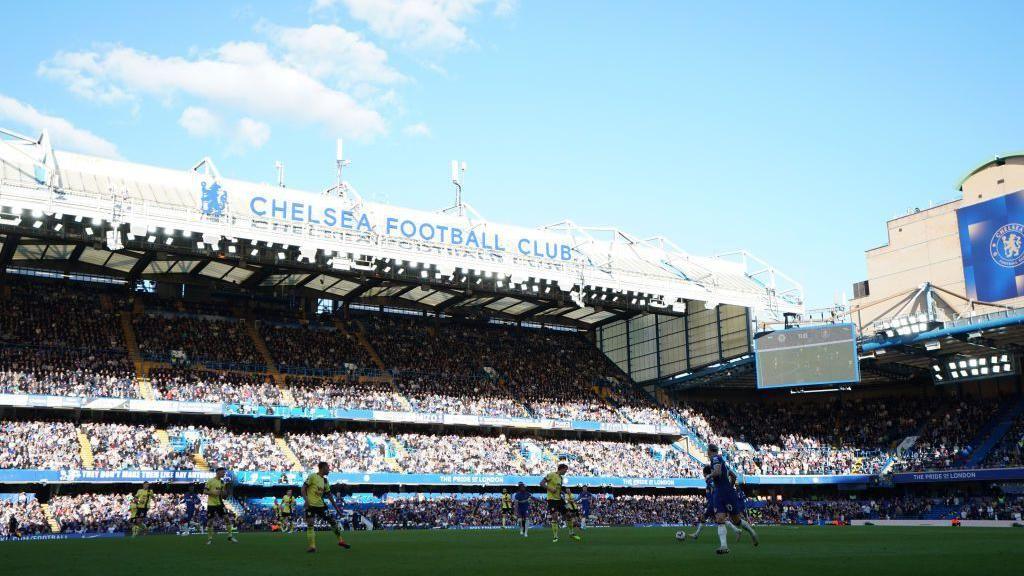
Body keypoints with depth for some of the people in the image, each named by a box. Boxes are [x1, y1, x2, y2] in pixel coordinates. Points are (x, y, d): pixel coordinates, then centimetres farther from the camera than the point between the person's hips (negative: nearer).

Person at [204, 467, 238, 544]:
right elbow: (205, 491, -9)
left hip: (220, 503, 5)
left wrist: (225, 490, -7)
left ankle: (230, 536, 1)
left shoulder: (222, 482, 8)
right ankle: (209, 538, 14)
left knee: (227, 517, -5)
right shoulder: (210, 481, -8)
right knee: (210, 521, 1)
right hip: (211, 504, -5)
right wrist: (213, 492, -23)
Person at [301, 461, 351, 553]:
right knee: (310, 525, -10)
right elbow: (303, 488, -10)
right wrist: (306, 499, -22)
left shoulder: (325, 481, 12)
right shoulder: (312, 476, -7)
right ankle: (312, 546, -6)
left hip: (320, 505, 6)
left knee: (332, 521, 4)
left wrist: (336, 507, 17)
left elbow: (329, 495, 18)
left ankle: (340, 540, 14)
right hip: (311, 505, -6)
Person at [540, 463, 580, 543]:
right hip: (552, 499, -8)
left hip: (559, 499, 8)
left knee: (568, 514, 9)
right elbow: (541, 483, -12)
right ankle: (555, 537, -6)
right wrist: (550, 489, -21)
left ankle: (571, 533, 25)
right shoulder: (551, 475, -10)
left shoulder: (561, 478, 14)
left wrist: (562, 492, 5)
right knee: (554, 517, -14)